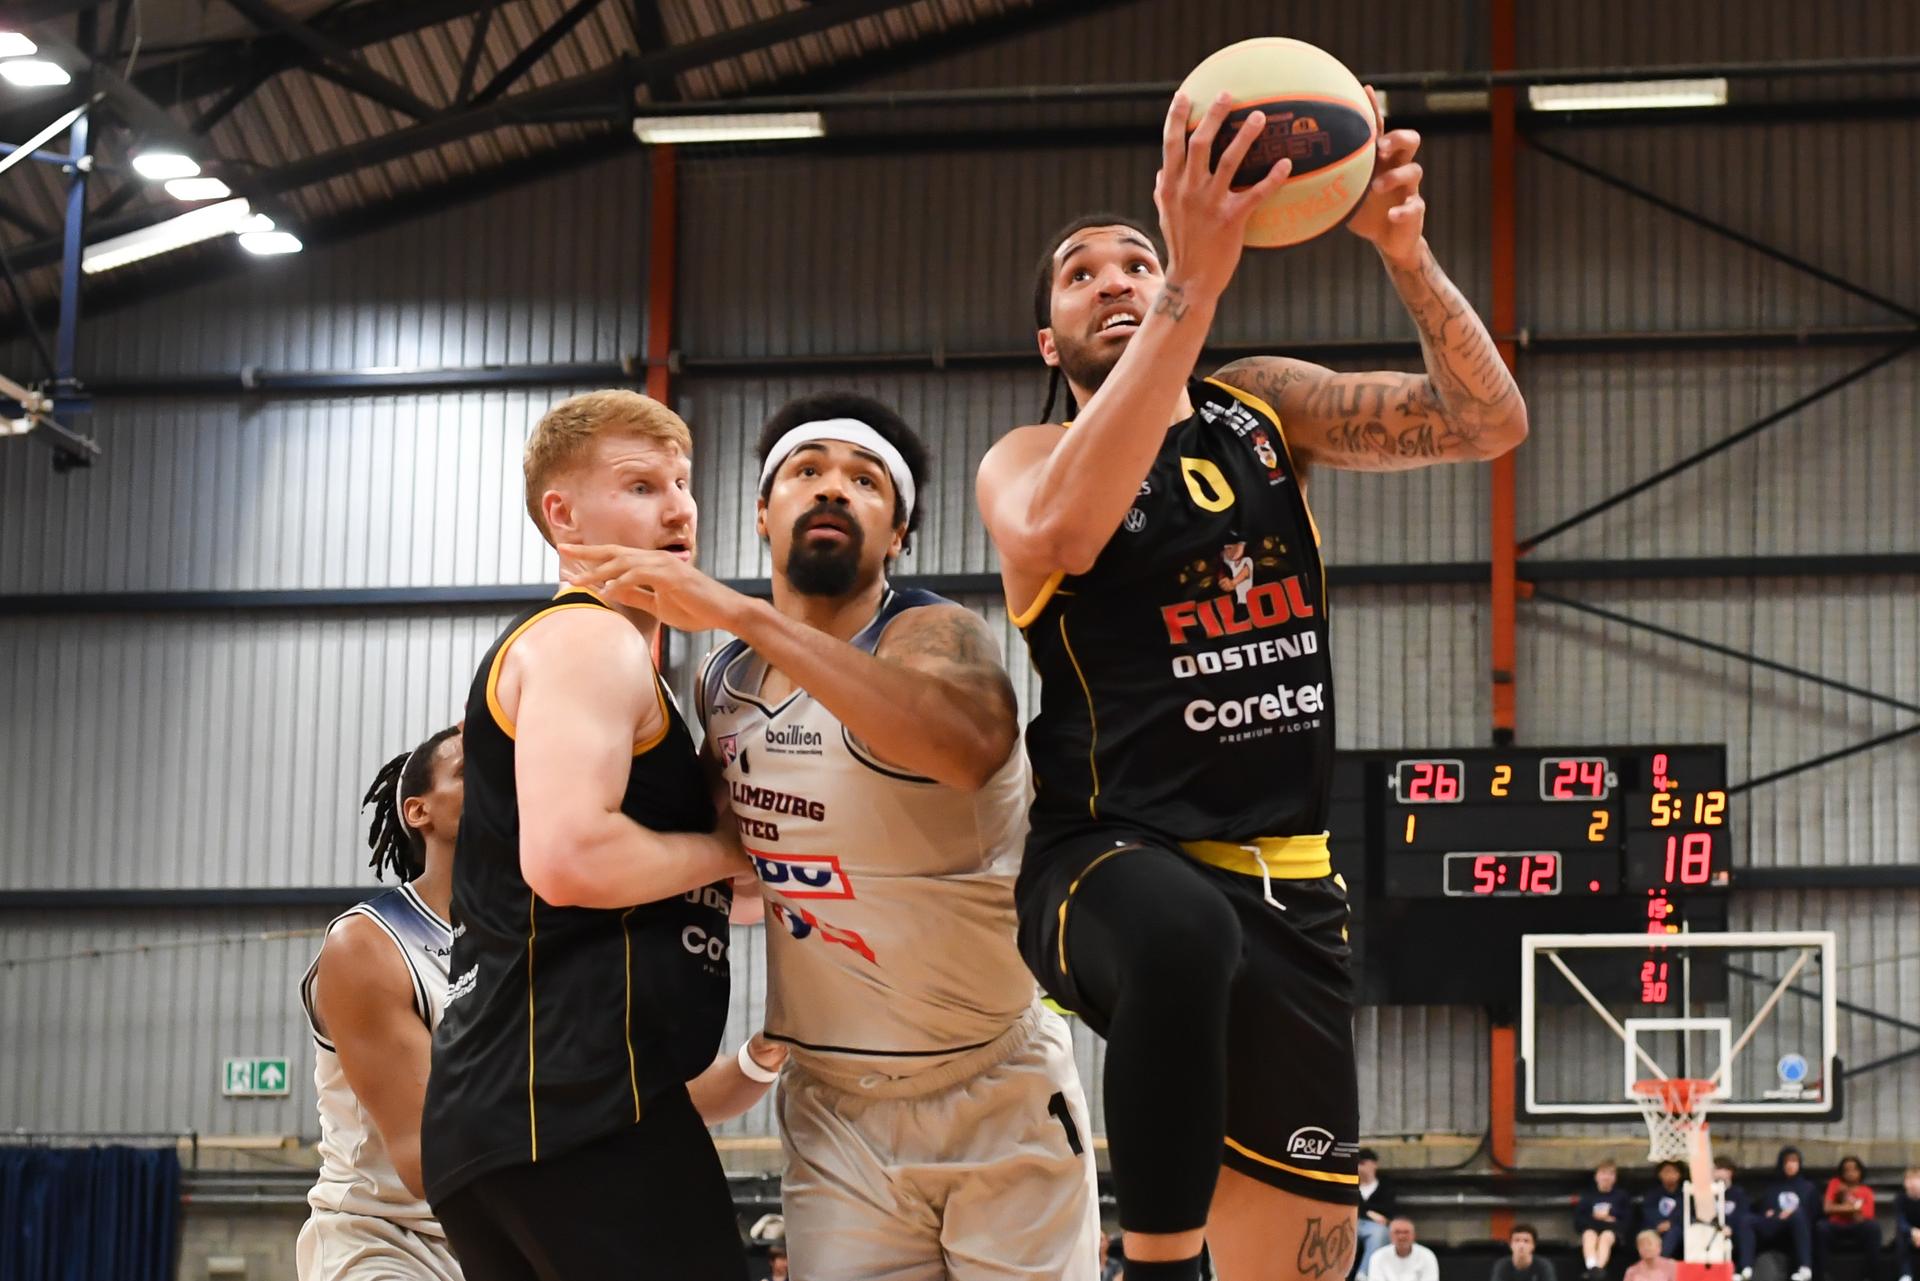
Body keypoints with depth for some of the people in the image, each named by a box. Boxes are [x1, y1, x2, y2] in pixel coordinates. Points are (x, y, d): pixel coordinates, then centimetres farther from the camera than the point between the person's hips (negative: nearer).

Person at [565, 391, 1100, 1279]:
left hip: (1001, 1101, -4)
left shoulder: (931, 635, -15)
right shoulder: (723, 682, 3)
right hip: (833, 1112, 4)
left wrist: (744, 615, -40)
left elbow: (971, 743, -41)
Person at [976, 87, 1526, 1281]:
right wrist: (1199, 280, -33)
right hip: (1110, 865, -4)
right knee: (1186, 931, -41)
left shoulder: (1267, 405, 11)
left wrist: (1405, 251, -19)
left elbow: (1489, 422, 0)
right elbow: (1059, 531, -26)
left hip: (1287, 890, 5)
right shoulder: (1023, 460, 0)